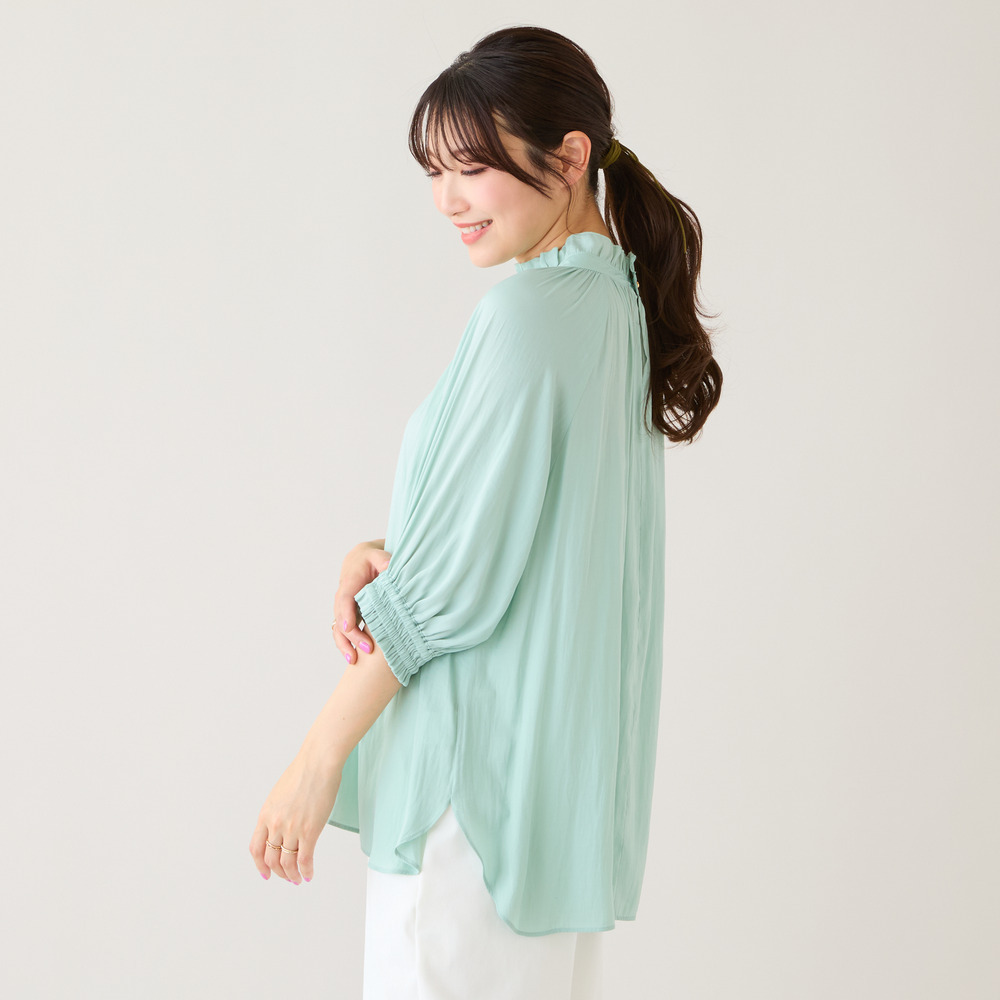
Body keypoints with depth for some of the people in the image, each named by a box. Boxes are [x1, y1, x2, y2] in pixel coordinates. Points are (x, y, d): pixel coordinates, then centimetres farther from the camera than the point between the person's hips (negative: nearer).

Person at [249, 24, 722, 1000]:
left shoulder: (528, 314, -19)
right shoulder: (615, 301, 9)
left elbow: (453, 578, -19)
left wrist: (318, 759, -11)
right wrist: (377, 556, -2)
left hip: (483, 760, -9)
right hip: (564, 757, 9)